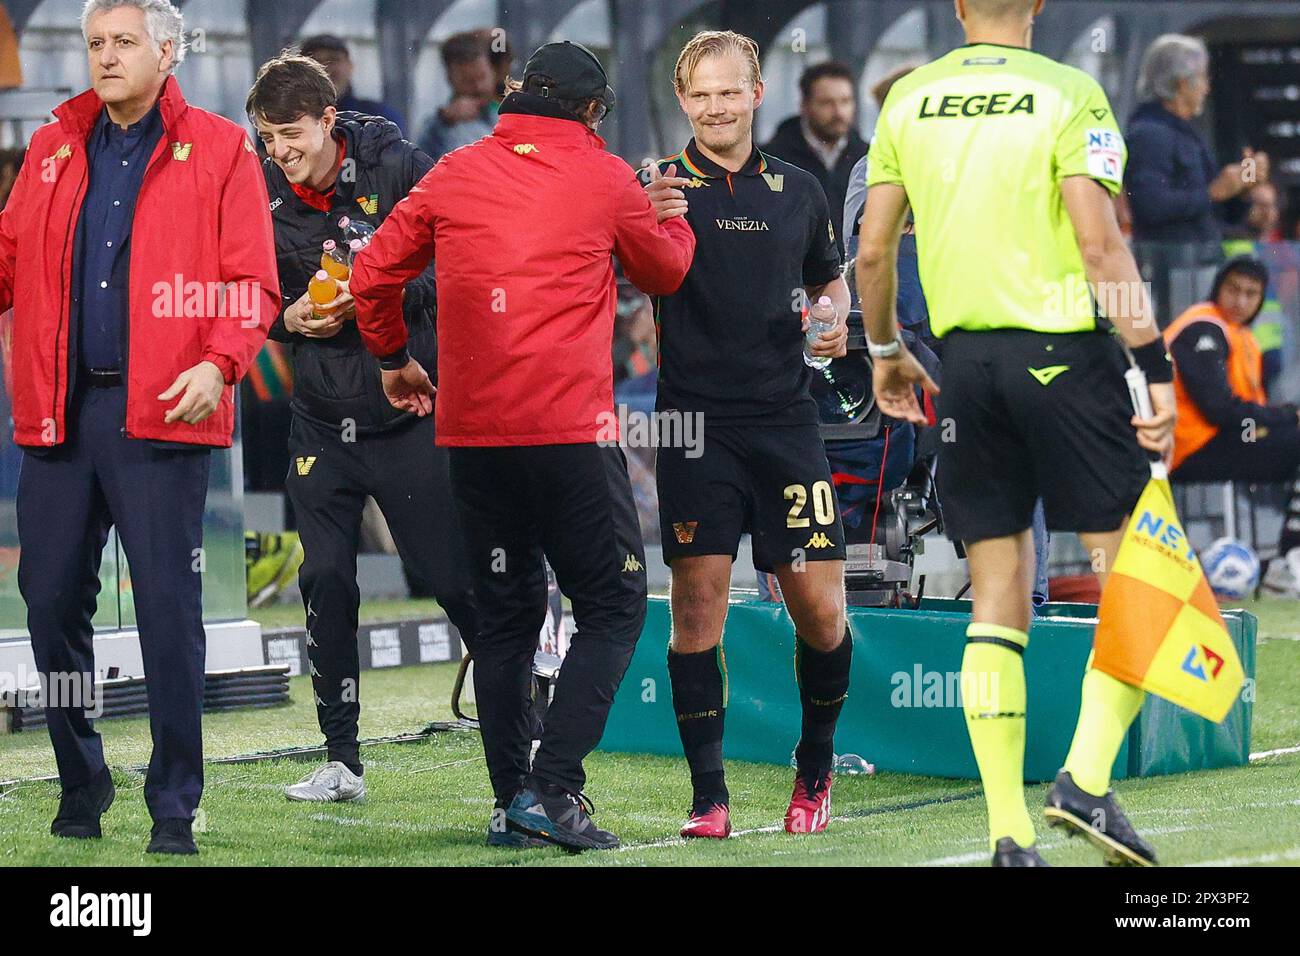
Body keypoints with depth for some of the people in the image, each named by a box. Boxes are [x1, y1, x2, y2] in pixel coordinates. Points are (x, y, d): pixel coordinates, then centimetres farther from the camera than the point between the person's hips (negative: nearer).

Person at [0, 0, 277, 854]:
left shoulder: (220, 151, 3)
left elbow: (253, 283, -2)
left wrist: (219, 364, -17)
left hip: (160, 412, -4)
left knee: (169, 606, -4)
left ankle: (175, 805, 3)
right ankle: (81, 783, 22)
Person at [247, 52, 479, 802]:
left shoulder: (399, 169, -11)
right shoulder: (263, 197, 0)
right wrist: (290, 319, -9)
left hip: (410, 409, -4)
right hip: (323, 416, 4)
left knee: (458, 577, -3)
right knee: (326, 582, 1)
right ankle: (342, 760, 10)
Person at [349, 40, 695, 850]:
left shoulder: (457, 174, 8)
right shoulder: (604, 177, 1)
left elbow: (374, 274, 12)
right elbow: (667, 270, 17)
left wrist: (393, 359, 29)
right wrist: (669, 212, 38)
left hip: (472, 427, 4)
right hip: (569, 428, -4)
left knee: (506, 613, 13)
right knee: (612, 606, 2)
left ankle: (512, 804, 10)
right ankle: (551, 788, -12)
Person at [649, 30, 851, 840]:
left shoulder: (798, 190, 11)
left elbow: (830, 279, 25)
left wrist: (833, 321, 4)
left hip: (785, 419, 2)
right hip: (696, 422, -2)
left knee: (821, 613, 0)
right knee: (698, 604, -7)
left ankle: (815, 771, 23)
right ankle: (710, 797, 0)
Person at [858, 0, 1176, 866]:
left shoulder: (909, 99, 7)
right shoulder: (1069, 94, -6)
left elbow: (873, 252, 9)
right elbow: (1101, 248, -14)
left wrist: (885, 352, 24)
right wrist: (1156, 365, -12)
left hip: (964, 357, 5)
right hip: (1063, 354, -5)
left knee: (998, 601, 7)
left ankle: (1009, 834, 2)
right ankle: (1087, 778, -12)